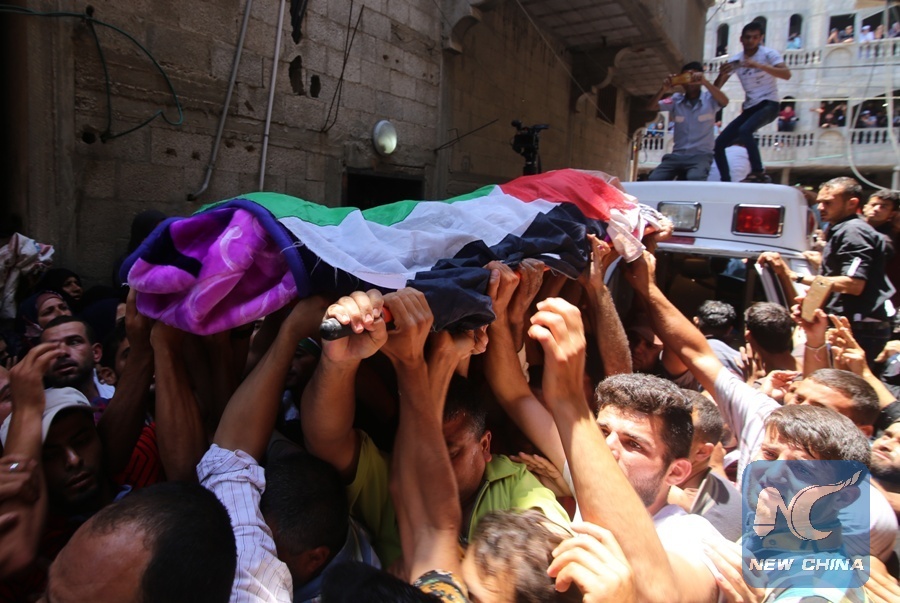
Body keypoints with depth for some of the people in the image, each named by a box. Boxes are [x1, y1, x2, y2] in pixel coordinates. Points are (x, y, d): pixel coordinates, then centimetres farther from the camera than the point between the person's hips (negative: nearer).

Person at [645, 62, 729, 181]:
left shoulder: (709, 99, 2)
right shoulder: (676, 99, 9)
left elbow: (724, 101, -19)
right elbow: (650, 107, 3)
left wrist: (705, 82, -28)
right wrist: (663, 90, -14)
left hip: (701, 155, -3)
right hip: (677, 155, 3)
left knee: (695, 179, -34)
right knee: (653, 180, -18)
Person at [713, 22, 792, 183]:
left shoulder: (768, 54, -7)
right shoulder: (735, 60, 6)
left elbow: (787, 74, -22)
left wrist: (759, 65, -32)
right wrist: (722, 74, -19)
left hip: (768, 105, -6)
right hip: (749, 108, 6)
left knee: (744, 130, -35)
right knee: (719, 144, -2)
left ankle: (758, 173, -29)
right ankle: (726, 182, 7)